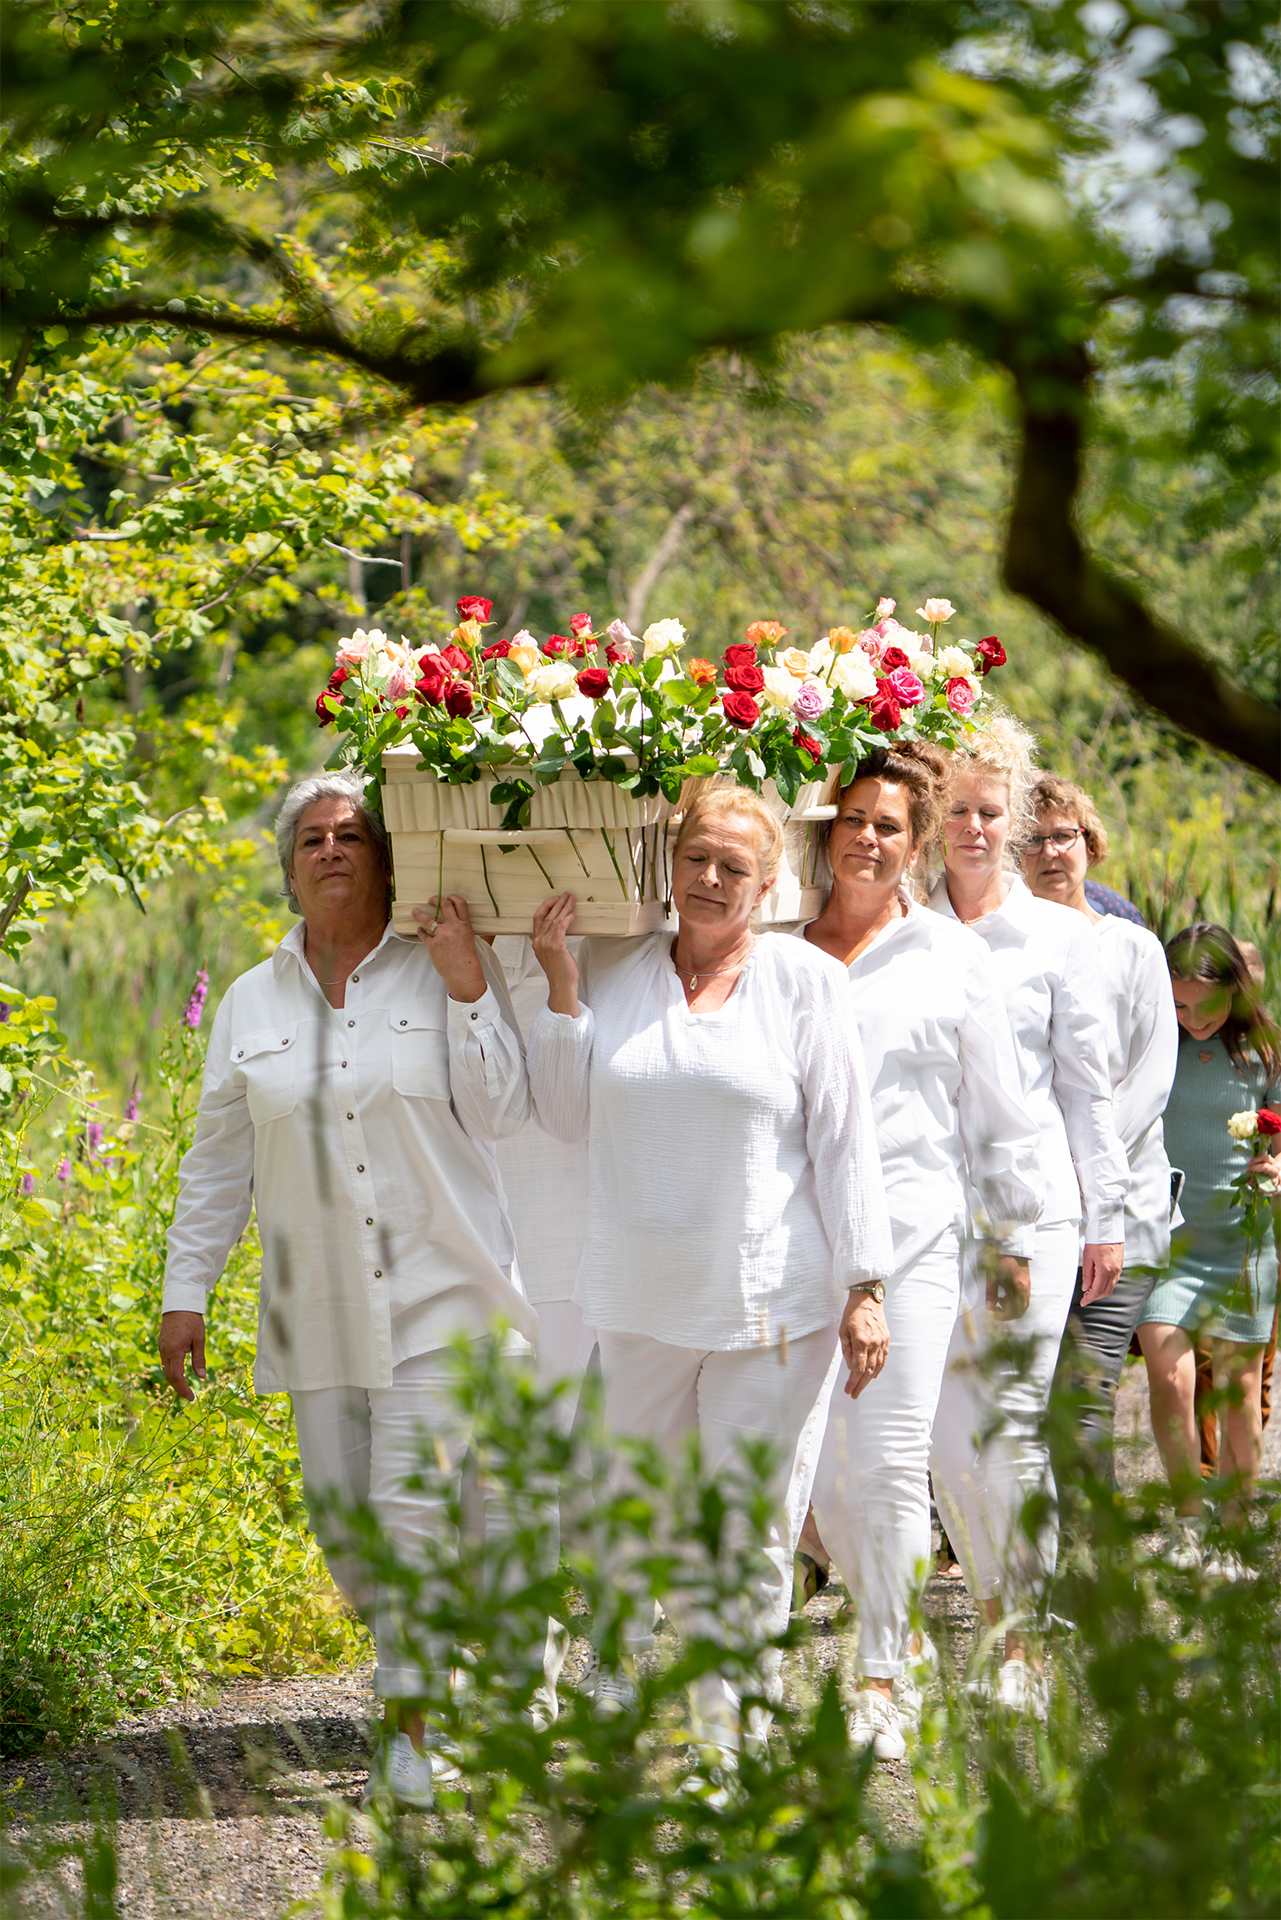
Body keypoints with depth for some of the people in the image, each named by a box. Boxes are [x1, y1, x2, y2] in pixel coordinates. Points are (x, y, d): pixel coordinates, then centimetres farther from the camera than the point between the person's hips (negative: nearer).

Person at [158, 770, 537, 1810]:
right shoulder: (253, 1003, 11)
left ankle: (412, 1726, -3)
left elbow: (501, 1115, -5)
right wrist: (186, 1292, 10)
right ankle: (431, 1674, 22)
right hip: (319, 1310, 4)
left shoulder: (447, 972, 2)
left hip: (439, 1294, -4)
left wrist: (466, 988, -11)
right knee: (341, 1520, 2)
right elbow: (219, 1163, 15)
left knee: (413, 1507, -12)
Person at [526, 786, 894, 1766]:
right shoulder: (612, 971, 8)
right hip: (640, 1298, 3)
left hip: (769, 1302, -3)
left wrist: (863, 1288, -6)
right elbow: (568, 1114, 7)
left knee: (752, 1526, -1)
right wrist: (561, 983, -1)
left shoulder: (804, 980, -1)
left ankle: (729, 1731, 9)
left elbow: (844, 1139, -2)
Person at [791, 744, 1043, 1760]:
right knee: (822, 1467, 3)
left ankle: (882, 1680, -4)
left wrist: (1016, 1235, 10)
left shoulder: (950, 957, 6)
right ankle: (894, 1632, 21)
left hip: (913, 1230, -2)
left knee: (892, 1463, -10)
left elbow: (999, 1110, 11)